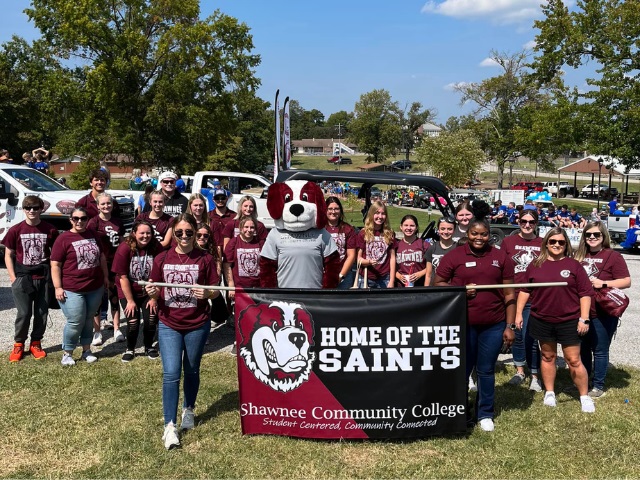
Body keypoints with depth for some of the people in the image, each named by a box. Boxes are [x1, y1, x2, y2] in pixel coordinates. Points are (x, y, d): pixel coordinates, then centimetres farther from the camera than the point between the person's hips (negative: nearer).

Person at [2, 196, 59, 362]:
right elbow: (8, 255, 3)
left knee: (42, 313, 7)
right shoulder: (15, 230, -2)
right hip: (22, 278, -1)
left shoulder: (50, 230, -2)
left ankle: (36, 343, 23)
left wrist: (53, 275, -1)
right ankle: (18, 344, 18)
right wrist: (13, 278, -4)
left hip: (44, 278, 1)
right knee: (24, 313, 0)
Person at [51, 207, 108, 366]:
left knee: (88, 320, 14)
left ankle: (87, 351, 26)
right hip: (72, 290, -5)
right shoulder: (63, 238, -8)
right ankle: (67, 353, 13)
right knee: (76, 322, -4)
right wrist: (58, 287, -13)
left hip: (95, 288, 5)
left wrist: (105, 276, 18)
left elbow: (101, 257, 20)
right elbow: (55, 265, -9)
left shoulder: (93, 235, 9)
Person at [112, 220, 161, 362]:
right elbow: (123, 277, -16)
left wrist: (154, 298, -10)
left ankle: (149, 347, 27)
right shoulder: (124, 248, -20)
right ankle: (130, 349, 21)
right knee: (133, 323, -7)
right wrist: (130, 301, -12)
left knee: (151, 321, -2)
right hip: (128, 292, -2)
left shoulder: (156, 247, -15)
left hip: (149, 292, 2)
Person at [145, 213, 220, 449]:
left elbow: (216, 291, -1)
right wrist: (153, 293, -17)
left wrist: (207, 293, -23)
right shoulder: (162, 259, 0)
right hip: (168, 325, 0)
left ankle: (189, 410, 37)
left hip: (197, 325, 0)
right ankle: (170, 425, 0)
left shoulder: (205, 259, -5)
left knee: (192, 371, 14)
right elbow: (156, 292, 6)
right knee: (171, 373, -7)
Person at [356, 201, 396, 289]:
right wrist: (368, 261, -18)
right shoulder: (363, 234, 0)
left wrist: (392, 281, -1)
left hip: (384, 279, 1)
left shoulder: (390, 234, 3)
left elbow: (392, 258, 4)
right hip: (366, 279, -1)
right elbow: (359, 258, 2)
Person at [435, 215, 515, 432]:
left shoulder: (500, 257, 4)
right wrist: (461, 290, -15)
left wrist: (510, 326, 1)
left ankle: (485, 414, 28)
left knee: (486, 371, 12)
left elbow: (509, 294, 5)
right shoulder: (454, 256, -2)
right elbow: (437, 284, 1)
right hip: (463, 324, -1)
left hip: (494, 325, 1)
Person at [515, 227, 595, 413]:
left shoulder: (574, 265, -3)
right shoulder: (535, 265, 3)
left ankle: (584, 396, 17)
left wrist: (584, 319, -8)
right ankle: (549, 392, 27)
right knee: (548, 357, 14)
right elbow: (525, 290, 7)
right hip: (542, 321, 2)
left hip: (569, 321, -2)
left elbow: (585, 293, -3)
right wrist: (519, 313, 3)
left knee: (574, 360, 3)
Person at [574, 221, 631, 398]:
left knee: (600, 350, 5)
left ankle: (598, 386, 18)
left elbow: (626, 282, -11)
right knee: (582, 349, 15)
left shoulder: (613, 256, -7)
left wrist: (603, 283, -20)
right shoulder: (579, 256, 9)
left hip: (603, 314, -5)